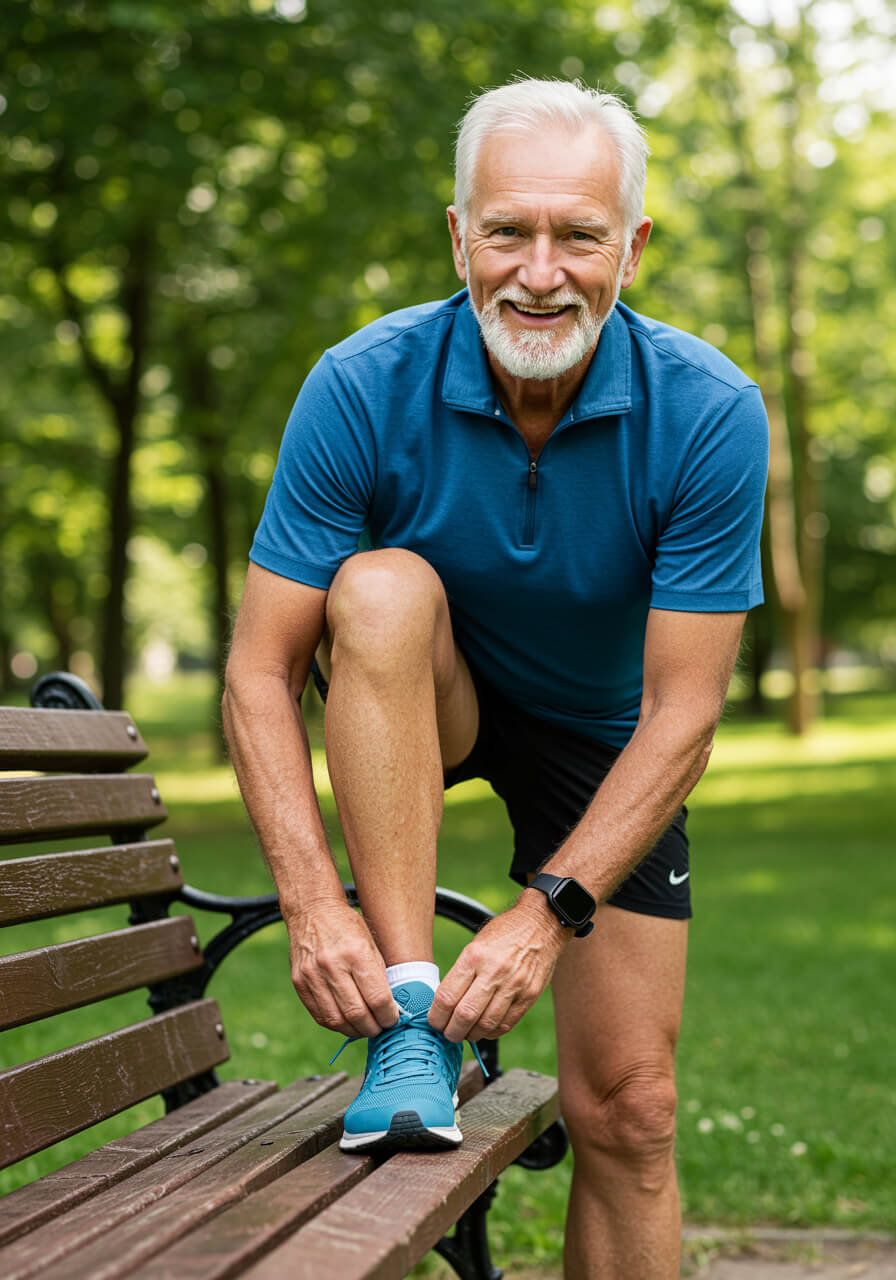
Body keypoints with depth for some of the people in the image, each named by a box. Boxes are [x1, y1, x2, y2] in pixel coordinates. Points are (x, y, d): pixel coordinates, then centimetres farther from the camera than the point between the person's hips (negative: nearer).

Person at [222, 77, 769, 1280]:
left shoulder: (708, 412, -26)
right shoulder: (364, 388, -26)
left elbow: (683, 710, -25)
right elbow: (259, 672, -24)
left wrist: (548, 911, -34)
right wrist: (313, 906, -36)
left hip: (602, 739, 1)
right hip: (421, 705, 0)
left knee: (626, 1111, -6)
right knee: (382, 587, -35)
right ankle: (409, 1018, -31)